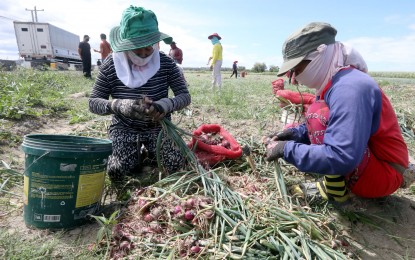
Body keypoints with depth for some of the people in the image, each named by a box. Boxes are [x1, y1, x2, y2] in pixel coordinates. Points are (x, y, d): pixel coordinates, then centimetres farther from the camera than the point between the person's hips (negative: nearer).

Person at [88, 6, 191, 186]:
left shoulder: (166, 63, -11)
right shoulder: (111, 65, -12)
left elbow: (185, 96, -10)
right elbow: (93, 102, -9)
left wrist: (165, 104, -34)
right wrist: (119, 105, -32)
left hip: (159, 126, 1)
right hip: (125, 128, 0)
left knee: (176, 166, -16)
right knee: (116, 173, -18)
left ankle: (152, 151, 18)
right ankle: (136, 155, 17)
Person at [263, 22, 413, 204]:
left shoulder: (350, 88, -27)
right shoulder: (333, 83, 1)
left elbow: (342, 158, -36)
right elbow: (328, 129, 12)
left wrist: (286, 149, -26)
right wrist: (295, 133, -5)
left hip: (384, 175, -9)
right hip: (365, 163, 9)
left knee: (318, 113, -24)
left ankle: (335, 191, -11)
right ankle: (336, 184, 7)